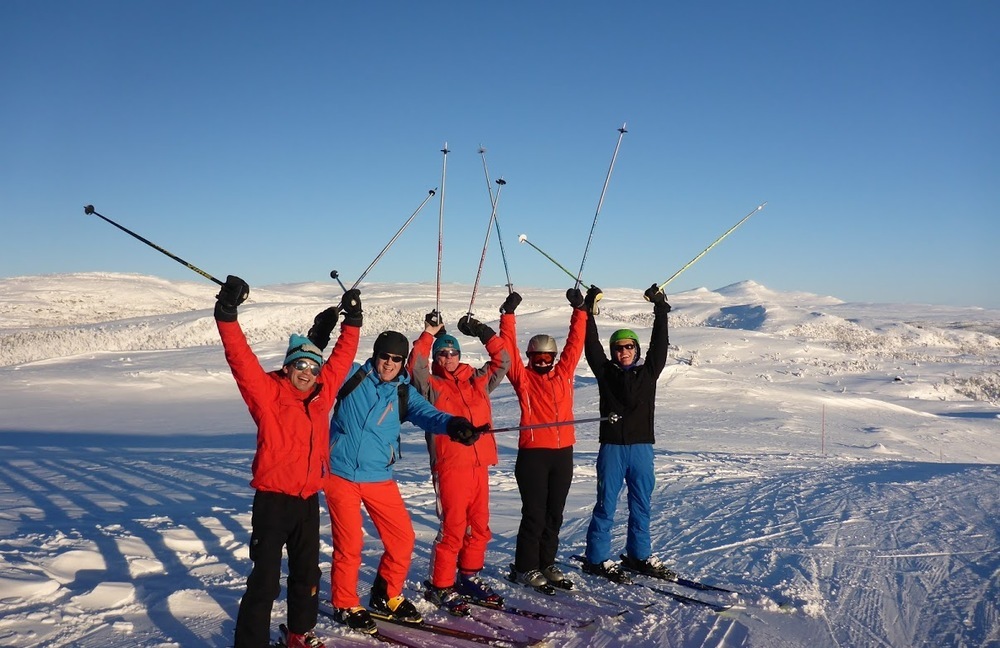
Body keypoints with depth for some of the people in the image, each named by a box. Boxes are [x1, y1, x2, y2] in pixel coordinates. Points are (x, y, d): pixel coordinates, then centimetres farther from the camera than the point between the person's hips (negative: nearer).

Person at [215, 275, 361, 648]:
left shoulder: (322, 393, 6)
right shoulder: (268, 393, -8)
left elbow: (342, 357, 18)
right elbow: (241, 359, -21)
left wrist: (352, 321, 21)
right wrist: (227, 316, -31)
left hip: (309, 499, 6)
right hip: (273, 499, -6)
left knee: (307, 572, 19)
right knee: (265, 580, -4)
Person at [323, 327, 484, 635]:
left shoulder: (404, 393, 3)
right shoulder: (351, 376, -2)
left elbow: (427, 414, -14)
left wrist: (452, 423, -35)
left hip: (380, 478, 4)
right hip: (341, 475, -3)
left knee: (402, 538, 4)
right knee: (349, 544, -1)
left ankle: (386, 597, 27)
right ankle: (345, 605, 22)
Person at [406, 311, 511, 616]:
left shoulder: (478, 380, 16)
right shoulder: (431, 386, 2)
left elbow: (502, 360, 20)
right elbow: (415, 365, -15)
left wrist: (484, 333, 13)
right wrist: (429, 333, -12)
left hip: (480, 464, 5)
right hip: (449, 467, -5)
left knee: (480, 527, 12)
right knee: (452, 528, -4)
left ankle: (469, 578, 30)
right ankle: (440, 587, 10)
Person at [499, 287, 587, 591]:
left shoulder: (564, 372, 12)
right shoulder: (523, 377, 2)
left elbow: (575, 342, 13)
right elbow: (508, 350, -6)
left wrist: (579, 310, 11)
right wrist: (508, 314, -8)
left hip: (563, 452, 5)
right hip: (533, 453, -4)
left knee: (554, 513, 12)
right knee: (534, 513, 0)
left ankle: (546, 564, 24)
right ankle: (525, 568, 12)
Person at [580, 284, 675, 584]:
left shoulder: (648, 371, 8)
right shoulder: (606, 372, 3)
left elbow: (660, 344, 5)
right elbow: (591, 346, -1)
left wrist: (660, 310, 5)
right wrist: (588, 312, -3)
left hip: (642, 447, 3)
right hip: (612, 448, -3)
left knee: (641, 505, 12)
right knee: (606, 504, 1)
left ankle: (639, 555, 25)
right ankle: (597, 558, 9)